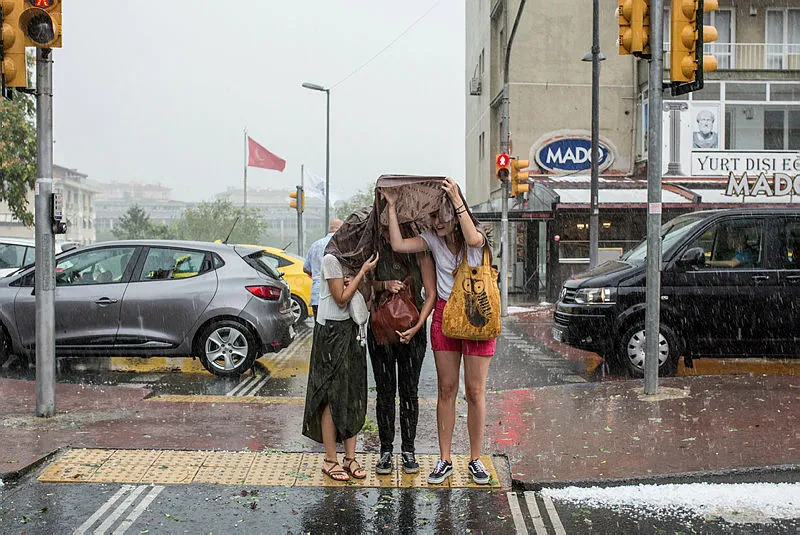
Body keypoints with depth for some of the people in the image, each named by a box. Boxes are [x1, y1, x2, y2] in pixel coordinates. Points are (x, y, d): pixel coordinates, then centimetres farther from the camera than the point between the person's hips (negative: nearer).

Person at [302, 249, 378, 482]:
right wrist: (363, 271, -14)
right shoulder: (331, 259, -12)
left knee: (353, 397, 7)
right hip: (332, 331, -7)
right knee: (333, 398, -3)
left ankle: (350, 458, 14)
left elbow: (366, 295, 9)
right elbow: (341, 299, -14)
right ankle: (330, 460, 7)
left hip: (352, 331, 8)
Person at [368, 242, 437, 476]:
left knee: (409, 391, 4)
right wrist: (384, 285, -16)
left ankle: (408, 450, 15)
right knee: (385, 391, 5)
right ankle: (386, 450, 14)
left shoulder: (420, 254, -5)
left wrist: (417, 327, -18)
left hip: (411, 330, -1)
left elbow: (431, 294, -8)